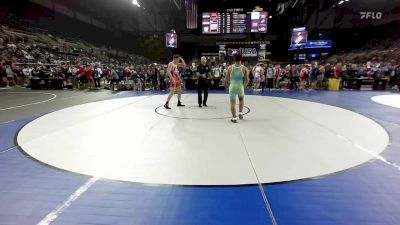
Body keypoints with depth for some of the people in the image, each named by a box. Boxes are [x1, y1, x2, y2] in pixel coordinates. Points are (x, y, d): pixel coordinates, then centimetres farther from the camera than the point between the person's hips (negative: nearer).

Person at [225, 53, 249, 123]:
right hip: (240, 87, 1)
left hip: (232, 87, 0)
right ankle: (240, 113, 24)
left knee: (232, 103, 7)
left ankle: (234, 118, 8)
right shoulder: (244, 68, -7)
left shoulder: (230, 68, -5)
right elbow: (247, 80, -6)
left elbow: (226, 79, 2)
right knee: (241, 99, 28)